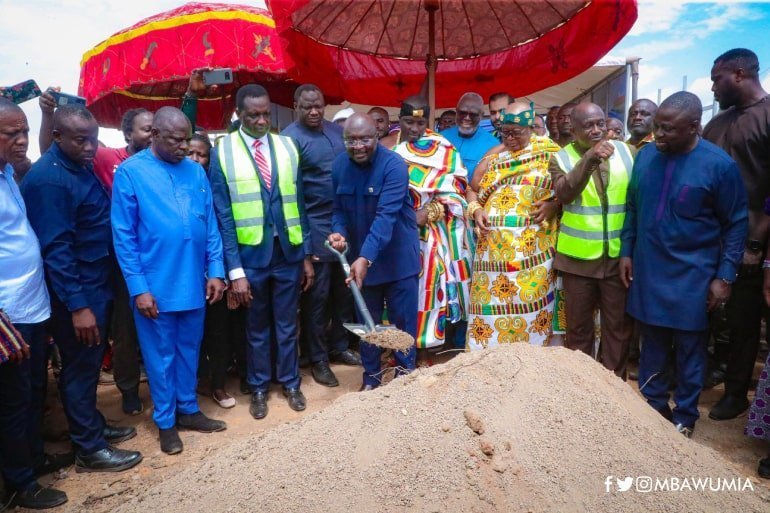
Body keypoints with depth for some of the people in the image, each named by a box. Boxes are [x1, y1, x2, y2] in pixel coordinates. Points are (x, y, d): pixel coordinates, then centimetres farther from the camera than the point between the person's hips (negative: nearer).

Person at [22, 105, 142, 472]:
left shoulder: (83, 165, 8)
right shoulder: (47, 179, -19)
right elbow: (55, 248, -22)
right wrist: (77, 305, -23)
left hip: (97, 284, 8)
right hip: (76, 293, -8)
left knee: (90, 364, 20)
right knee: (80, 367, 4)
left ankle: (92, 426, 36)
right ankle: (90, 450, 18)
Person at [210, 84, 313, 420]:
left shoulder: (287, 147, 3)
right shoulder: (223, 152, -6)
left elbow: (298, 204, 6)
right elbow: (223, 216, -8)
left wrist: (307, 254, 6)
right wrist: (234, 270, -12)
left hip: (288, 252, 2)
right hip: (251, 254, -2)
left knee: (287, 324, 16)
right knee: (257, 327, 15)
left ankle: (290, 382, 36)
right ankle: (259, 388, 35)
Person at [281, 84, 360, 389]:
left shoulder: (337, 131, 10)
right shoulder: (290, 138, -10)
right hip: (315, 229, -6)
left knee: (344, 291, 15)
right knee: (316, 296, 4)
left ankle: (339, 347, 32)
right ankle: (317, 359, 19)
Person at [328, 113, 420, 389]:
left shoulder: (394, 165, -19)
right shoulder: (339, 165, -2)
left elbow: (386, 215, -28)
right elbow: (339, 208, 5)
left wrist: (366, 257, -37)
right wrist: (339, 232, -17)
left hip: (398, 258, -4)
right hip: (360, 258, 4)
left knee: (403, 321, 8)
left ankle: (406, 376, 28)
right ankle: (371, 377, 32)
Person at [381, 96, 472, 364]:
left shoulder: (443, 150, 0)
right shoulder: (385, 147, 3)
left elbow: (455, 191, -4)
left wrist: (428, 212, -18)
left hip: (430, 234, -1)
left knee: (426, 289, 1)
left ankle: (422, 353, 15)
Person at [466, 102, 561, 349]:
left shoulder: (550, 154, 3)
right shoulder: (493, 156, 10)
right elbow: (473, 189, 16)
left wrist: (552, 207, -13)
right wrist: (476, 210, -2)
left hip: (533, 246, -2)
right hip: (494, 245, 2)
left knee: (531, 303, 3)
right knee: (491, 301, 5)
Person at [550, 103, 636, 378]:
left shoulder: (627, 152, 3)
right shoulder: (561, 158, -2)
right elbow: (564, 194, -22)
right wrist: (589, 160, -35)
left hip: (619, 256, 2)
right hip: (579, 256, -1)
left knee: (618, 325, 11)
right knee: (579, 326, 12)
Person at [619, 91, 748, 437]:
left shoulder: (719, 165, -11)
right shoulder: (645, 155, 1)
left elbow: (737, 224, -5)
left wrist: (725, 276, -9)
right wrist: (626, 251, 8)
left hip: (692, 277, -3)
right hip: (647, 271, 4)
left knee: (689, 350, 9)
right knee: (652, 345, 15)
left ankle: (684, 418, 26)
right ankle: (653, 405, 32)